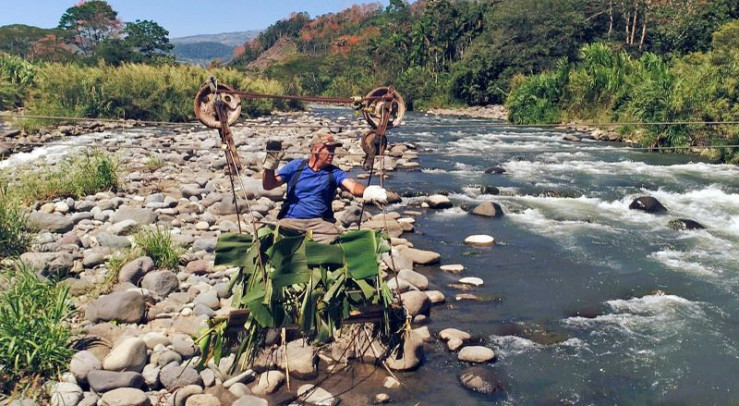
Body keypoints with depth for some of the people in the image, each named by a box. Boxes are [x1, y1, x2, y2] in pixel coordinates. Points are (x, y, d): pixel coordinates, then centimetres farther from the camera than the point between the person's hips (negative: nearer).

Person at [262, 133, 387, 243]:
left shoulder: (334, 172, 6)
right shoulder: (295, 166, 7)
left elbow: (352, 186, -13)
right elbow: (268, 186, 6)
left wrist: (367, 191, -36)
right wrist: (269, 166, -14)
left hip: (320, 222, 1)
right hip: (290, 221, 0)